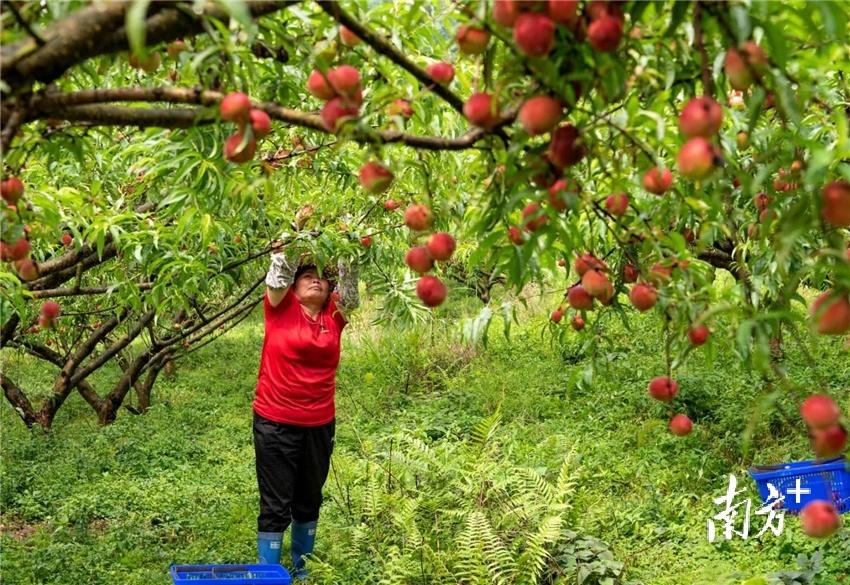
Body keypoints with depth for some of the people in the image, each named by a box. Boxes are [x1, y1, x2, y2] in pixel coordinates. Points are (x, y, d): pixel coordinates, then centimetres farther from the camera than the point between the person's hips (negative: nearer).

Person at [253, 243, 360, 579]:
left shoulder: (334, 315, 6)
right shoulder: (280, 307, -1)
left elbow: (350, 289, -5)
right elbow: (279, 274, -13)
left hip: (320, 424, 4)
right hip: (276, 423, -4)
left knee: (309, 502, 18)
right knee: (276, 507, 1)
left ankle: (302, 571, 35)